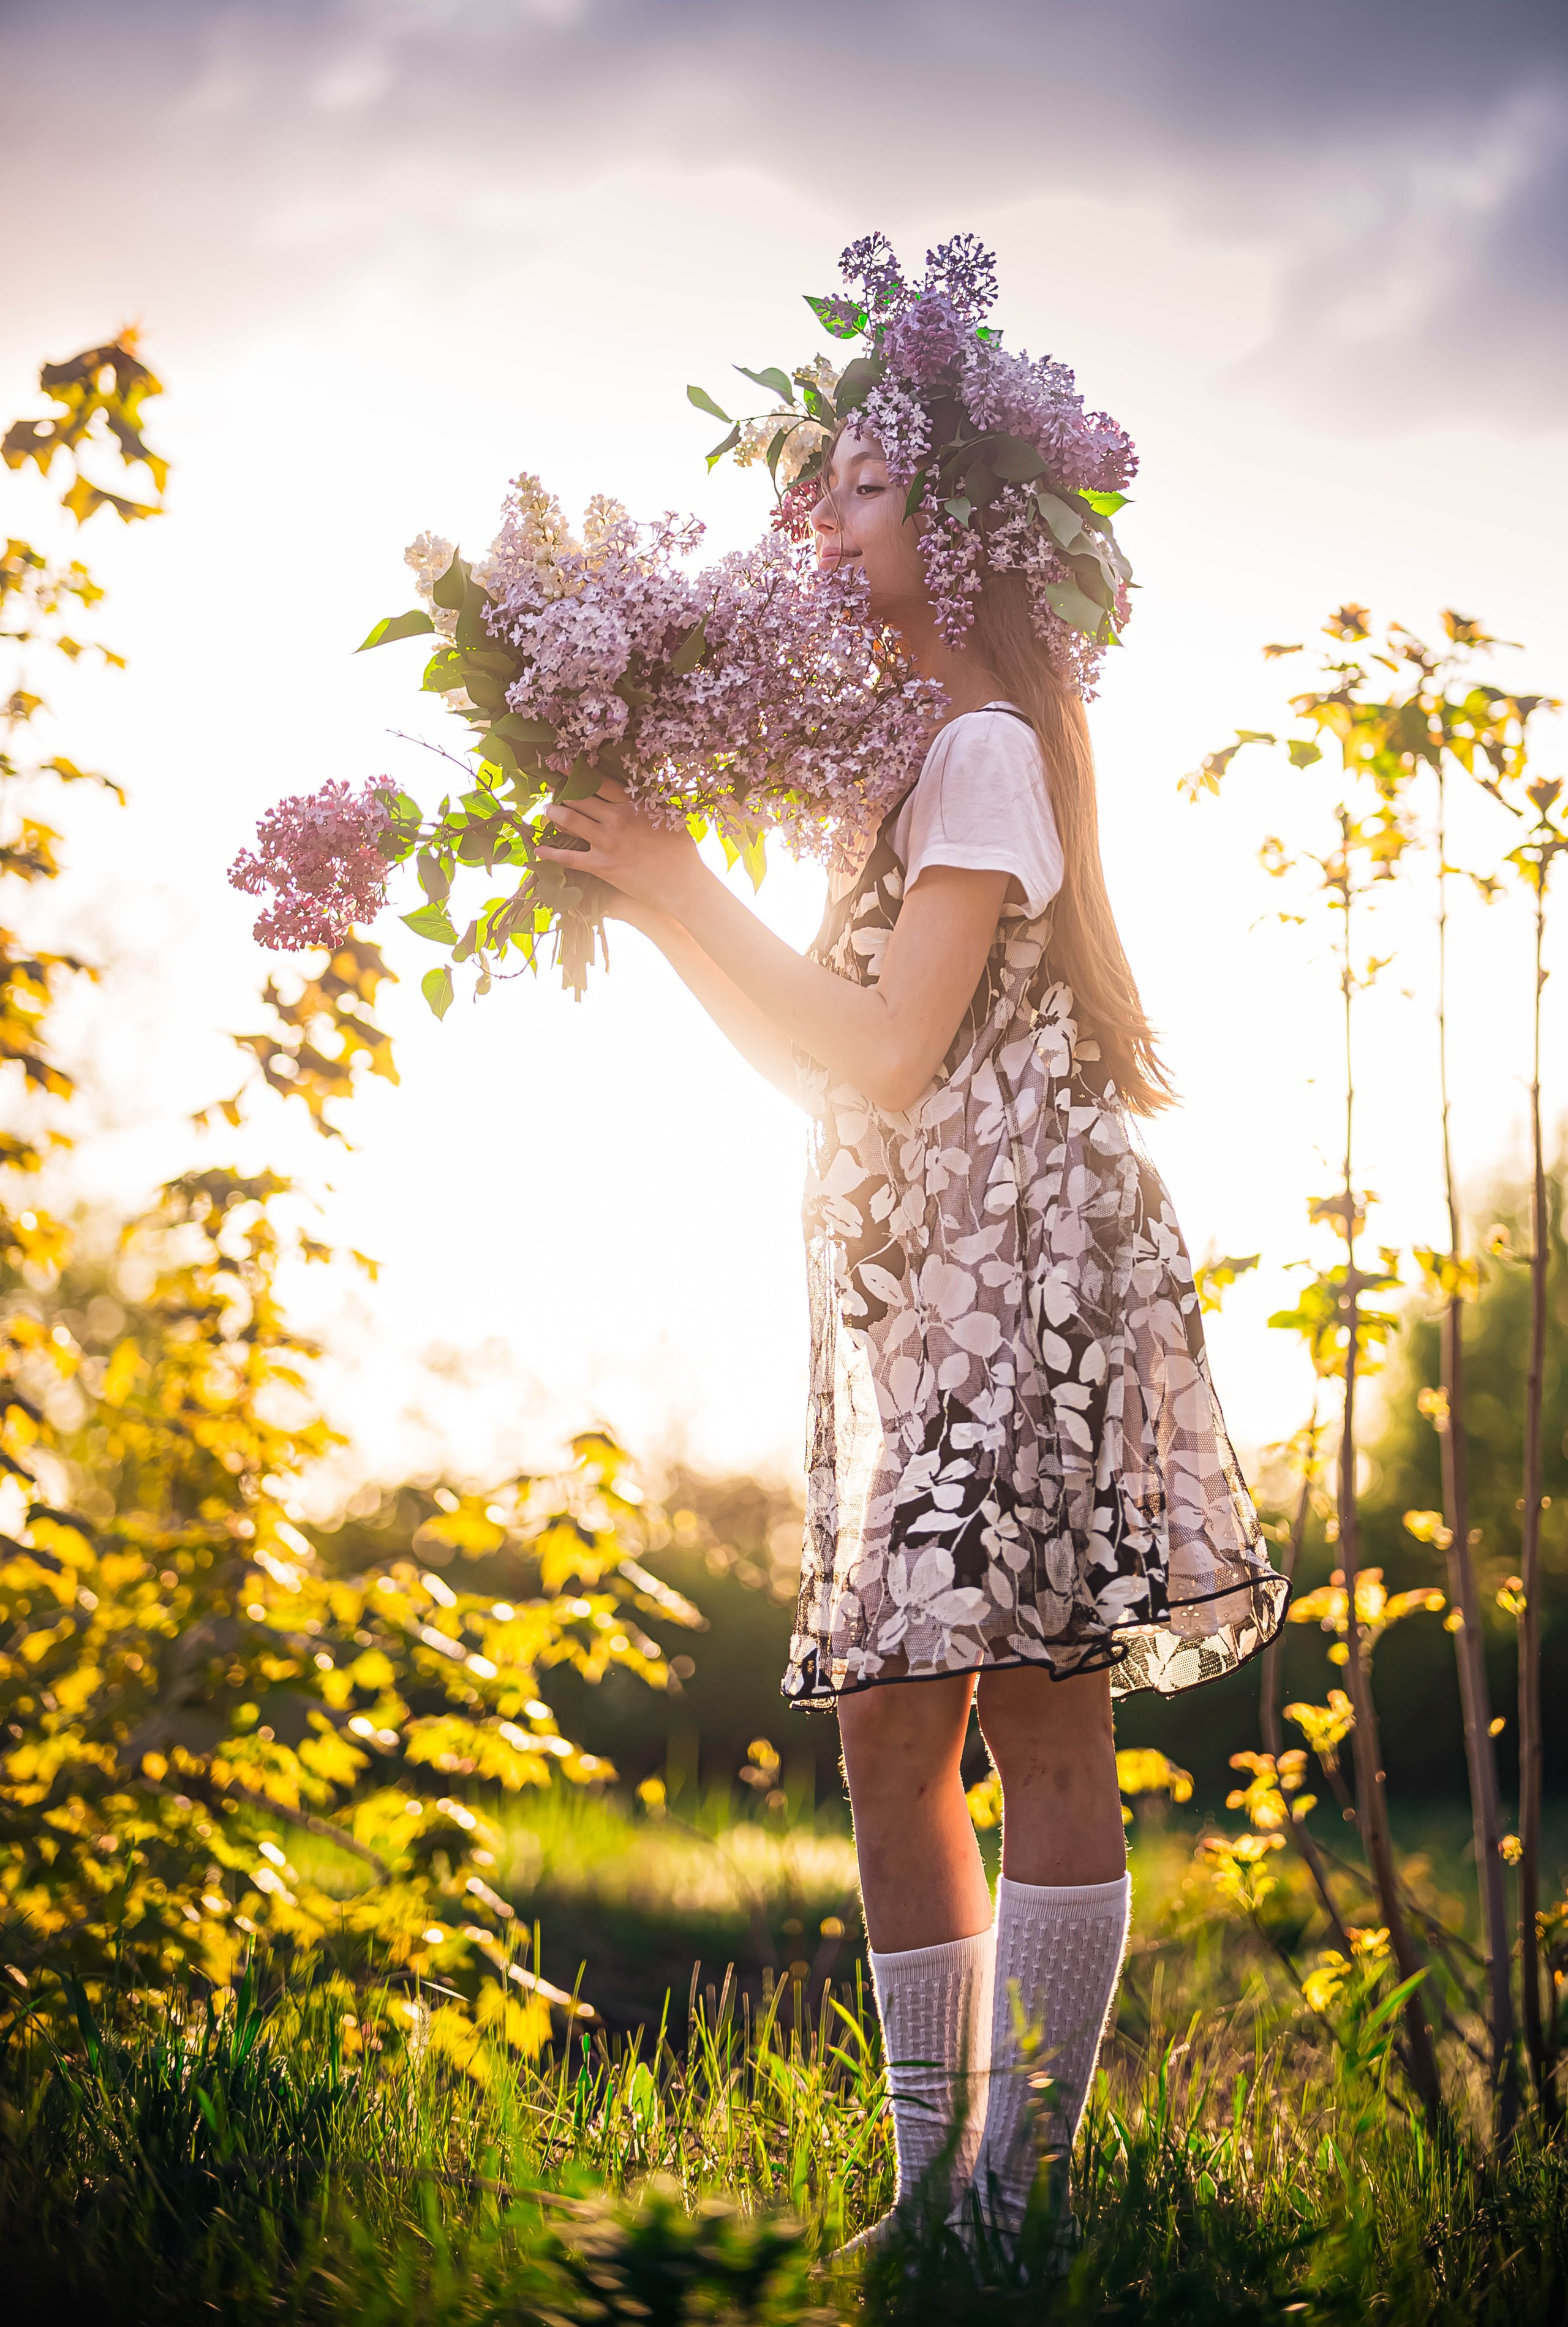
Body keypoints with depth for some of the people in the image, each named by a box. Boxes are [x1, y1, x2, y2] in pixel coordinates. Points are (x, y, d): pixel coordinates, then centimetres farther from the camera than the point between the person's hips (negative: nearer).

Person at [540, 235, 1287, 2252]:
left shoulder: (988, 749, -6)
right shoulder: (909, 753, 21)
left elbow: (887, 1053, -14)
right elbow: (818, 1054, 20)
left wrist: (686, 889, -10)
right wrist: (656, 900, 11)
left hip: (1016, 1258, -9)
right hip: (908, 1289, 9)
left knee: (1034, 1717, -9)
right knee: (889, 1719, 4)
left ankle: (1019, 2185, -8)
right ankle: (937, 2182, 8)